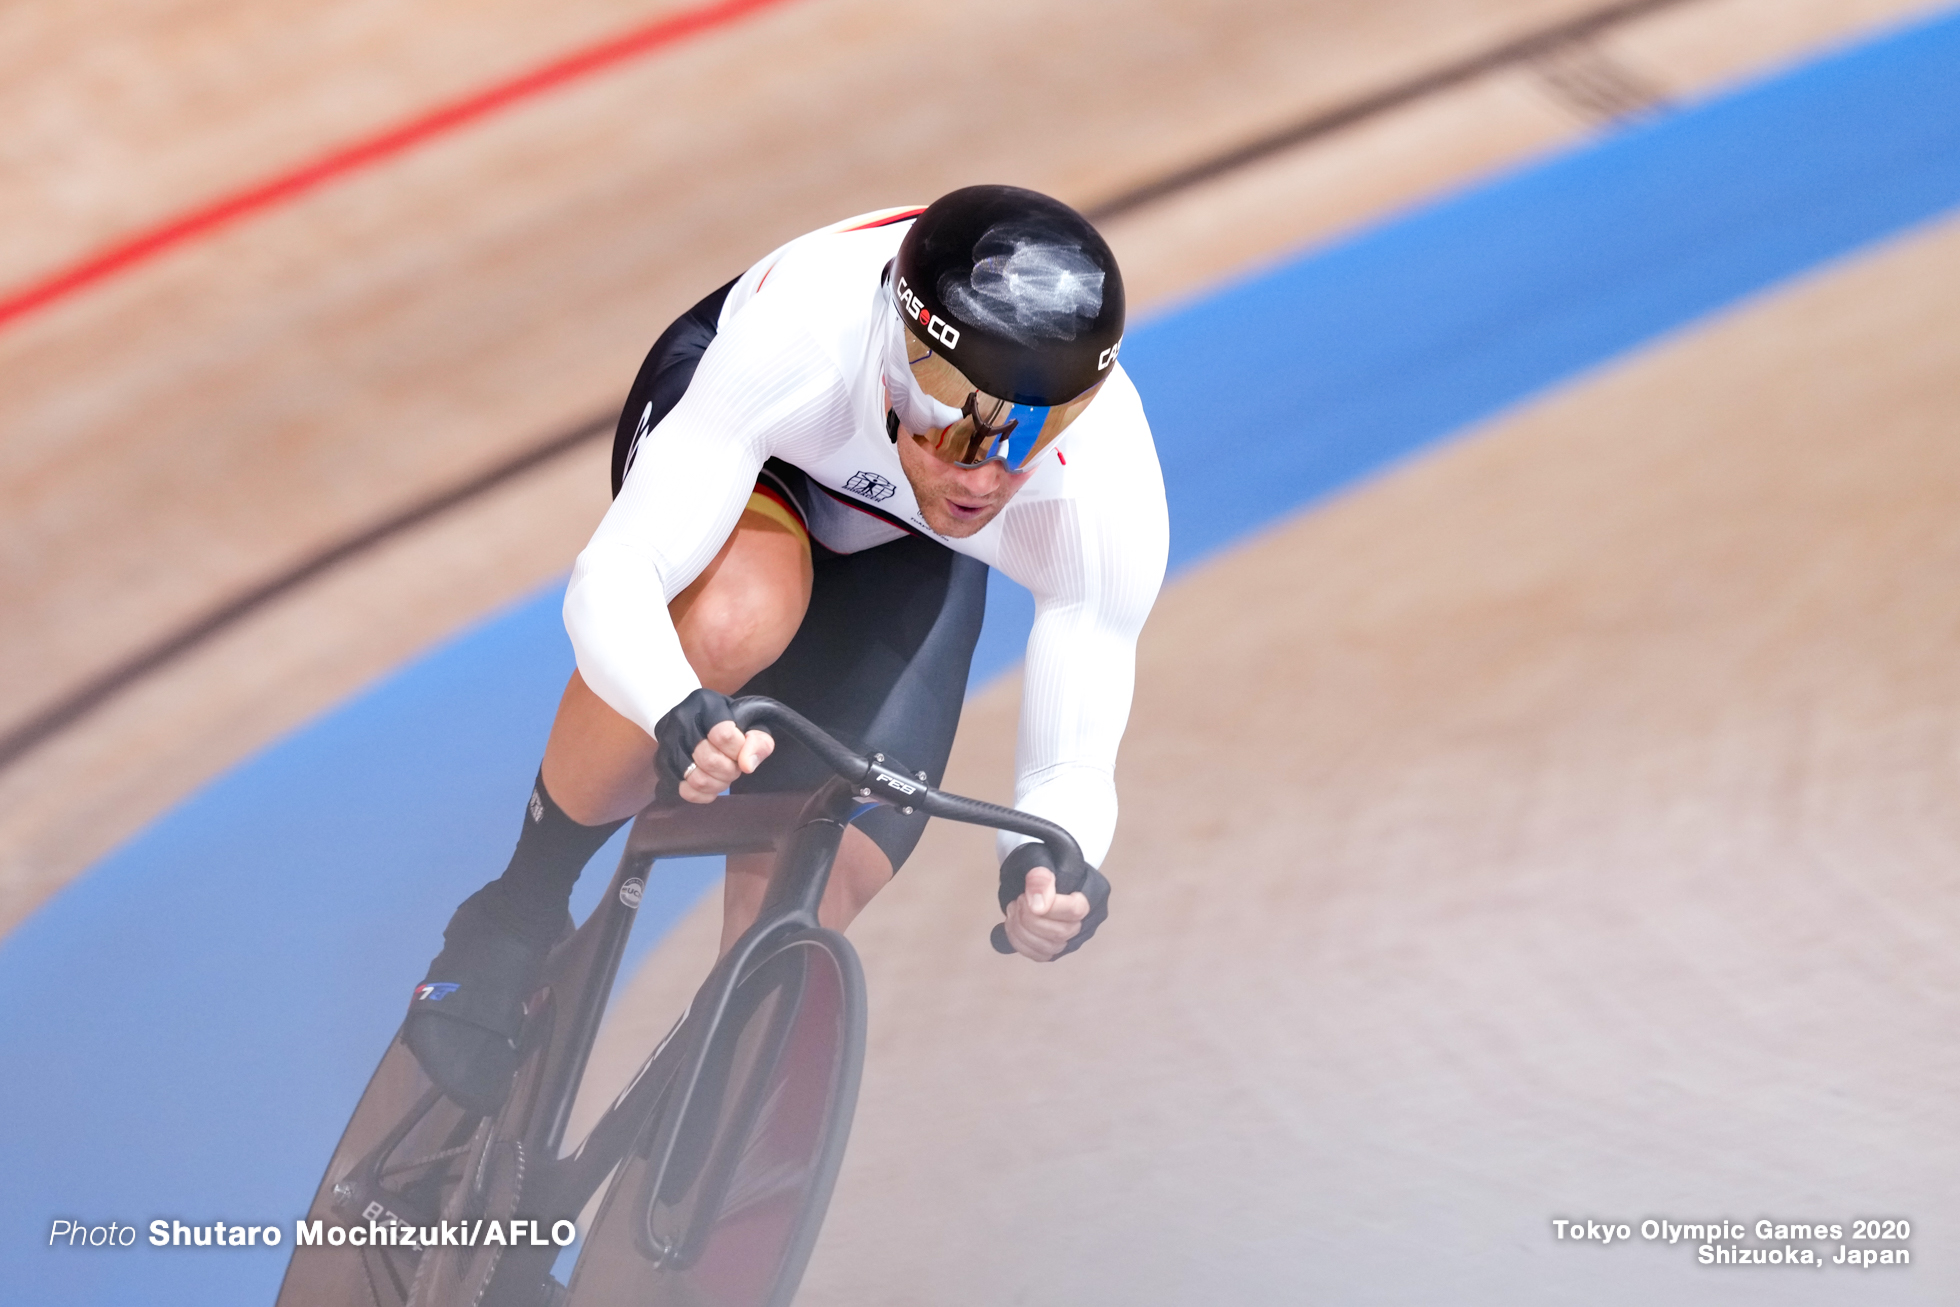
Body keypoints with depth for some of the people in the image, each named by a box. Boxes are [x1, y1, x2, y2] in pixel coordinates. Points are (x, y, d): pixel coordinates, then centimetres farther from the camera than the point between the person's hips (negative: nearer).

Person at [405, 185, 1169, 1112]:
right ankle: (519, 914, -13)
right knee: (734, 615, -38)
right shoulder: (804, 325, -44)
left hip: (904, 558, 2)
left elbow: (1073, 765, -27)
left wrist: (1047, 859, -51)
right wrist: (677, 718, -64)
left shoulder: (1109, 488, -37)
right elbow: (609, 579, -43)